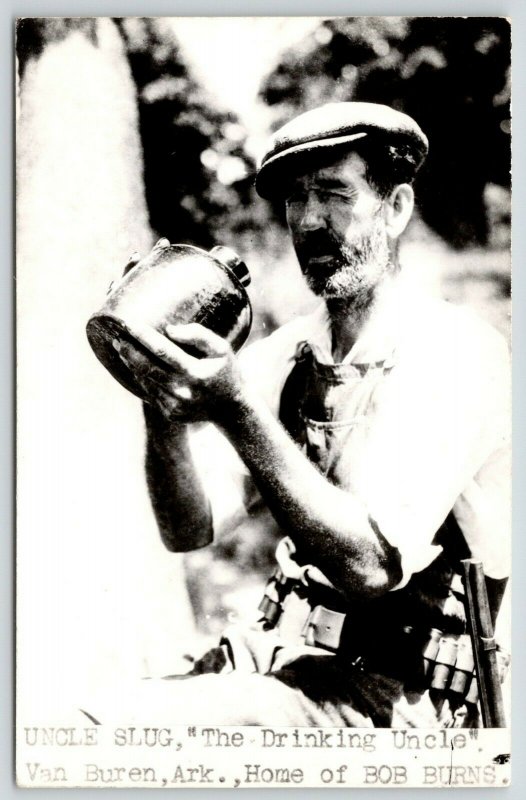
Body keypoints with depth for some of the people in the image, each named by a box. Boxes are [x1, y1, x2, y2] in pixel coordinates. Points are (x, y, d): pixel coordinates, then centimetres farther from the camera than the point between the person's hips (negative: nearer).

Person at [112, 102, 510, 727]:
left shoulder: (455, 352, -12)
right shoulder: (285, 353, 8)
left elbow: (371, 565, -22)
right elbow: (187, 531, 2)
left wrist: (237, 410, -29)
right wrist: (165, 406, -16)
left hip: (398, 693, -6)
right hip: (280, 653, 6)